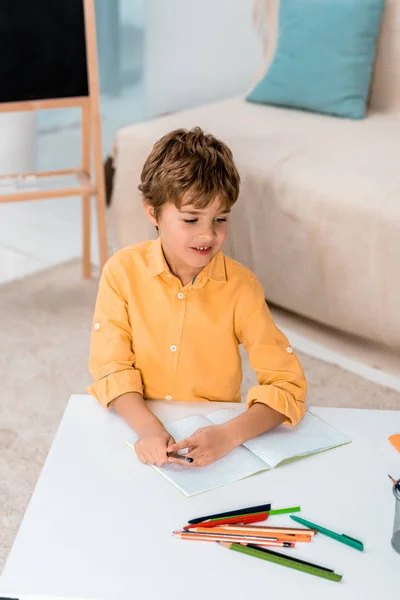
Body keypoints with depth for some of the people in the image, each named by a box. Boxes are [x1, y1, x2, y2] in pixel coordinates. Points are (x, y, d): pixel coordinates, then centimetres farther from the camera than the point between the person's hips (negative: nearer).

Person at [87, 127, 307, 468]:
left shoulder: (240, 286, -10)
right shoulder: (123, 271, -7)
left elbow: (287, 384, -12)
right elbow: (111, 367, -9)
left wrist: (229, 436, -28)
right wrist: (149, 429, -26)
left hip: (211, 437, 0)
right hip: (136, 429, 0)